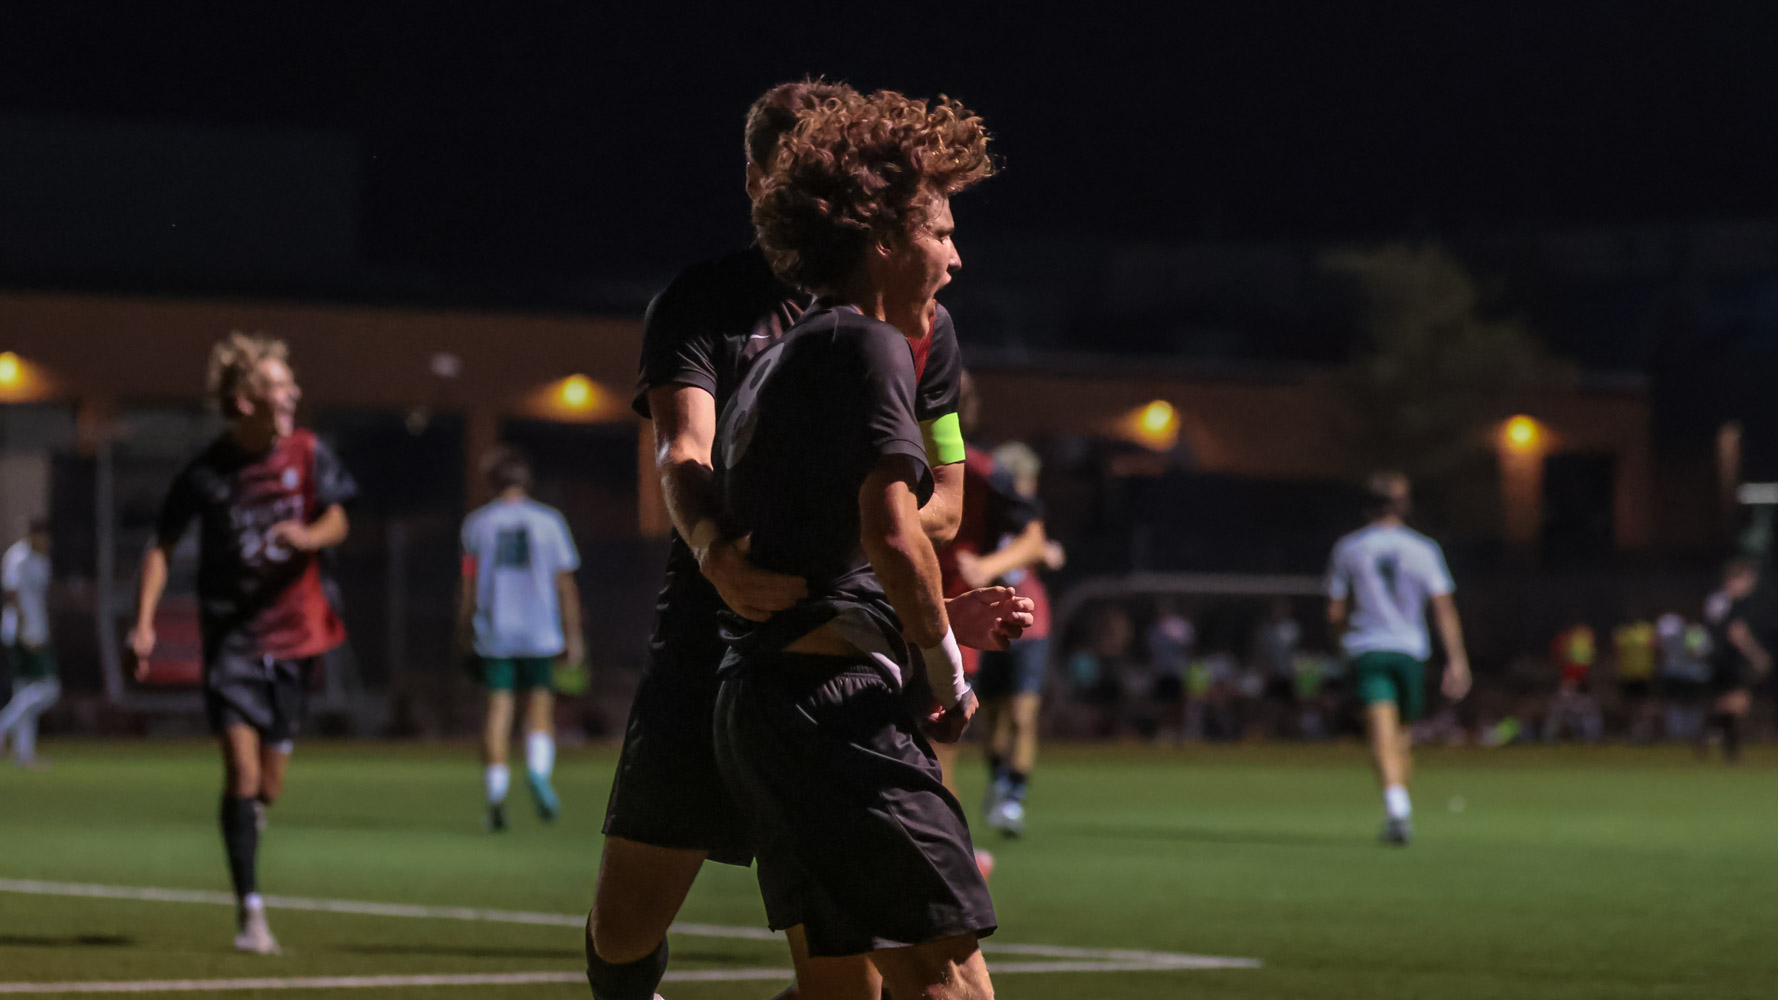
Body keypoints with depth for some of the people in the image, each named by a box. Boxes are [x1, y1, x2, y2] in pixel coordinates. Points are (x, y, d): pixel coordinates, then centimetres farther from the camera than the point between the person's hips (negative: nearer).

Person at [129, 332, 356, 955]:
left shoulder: (307, 453, 0)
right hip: (231, 636, -3)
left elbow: (337, 522, 4)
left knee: (269, 785, 7)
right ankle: (250, 911, -13)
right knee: (242, 769, -14)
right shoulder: (207, 472, -7)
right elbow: (163, 546, 2)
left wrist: (308, 536, -20)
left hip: (293, 633, 3)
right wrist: (144, 624, -6)